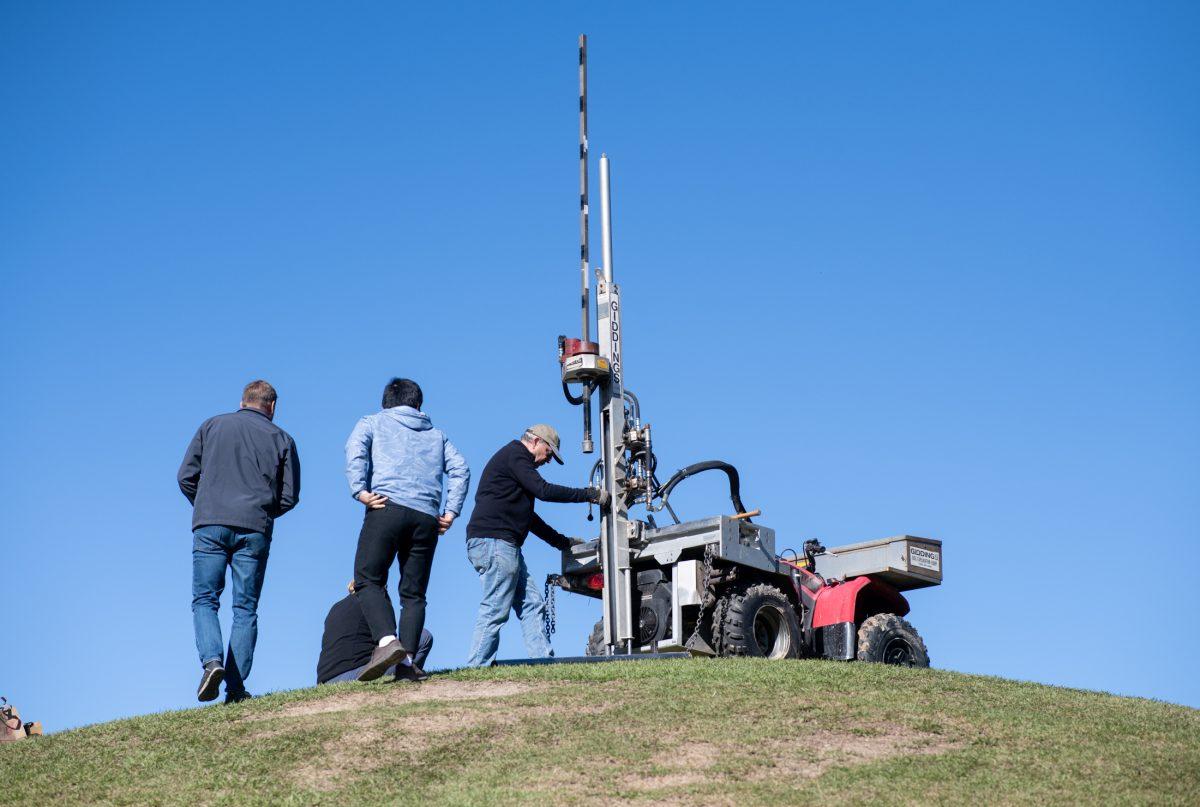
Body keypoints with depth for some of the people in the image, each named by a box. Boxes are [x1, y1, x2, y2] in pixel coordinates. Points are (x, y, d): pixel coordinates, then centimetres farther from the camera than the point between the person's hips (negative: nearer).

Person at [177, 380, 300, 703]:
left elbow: (186, 476, 7)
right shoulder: (282, 439, 12)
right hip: (255, 531, 0)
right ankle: (236, 686, -2)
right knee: (245, 609, 5)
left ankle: (211, 661, -20)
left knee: (204, 600, 4)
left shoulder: (211, 426, 13)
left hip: (210, 525, 0)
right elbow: (290, 496, 7)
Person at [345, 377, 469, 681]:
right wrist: (451, 512, 10)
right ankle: (407, 659, -8)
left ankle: (387, 641, -26)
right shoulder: (436, 435, 29)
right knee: (414, 593, 7)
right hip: (427, 518, 3)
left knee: (368, 580, -4)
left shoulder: (374, 422, 20)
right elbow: (460, 469, 15)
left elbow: (355, 450, -2)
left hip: (388, 506, -3)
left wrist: (360, 490, -8)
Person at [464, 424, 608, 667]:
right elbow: (544, 490, -15)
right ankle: (477, 669, -13)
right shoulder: (514, 455, -3)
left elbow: (528, 517, 32)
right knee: (495, 610, -12)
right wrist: (590, 494, -9)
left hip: (504, 546, 11)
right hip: (494, 540, -11)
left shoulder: (515, 458, 29)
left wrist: (563, 542, 28)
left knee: (531, 603, 6)